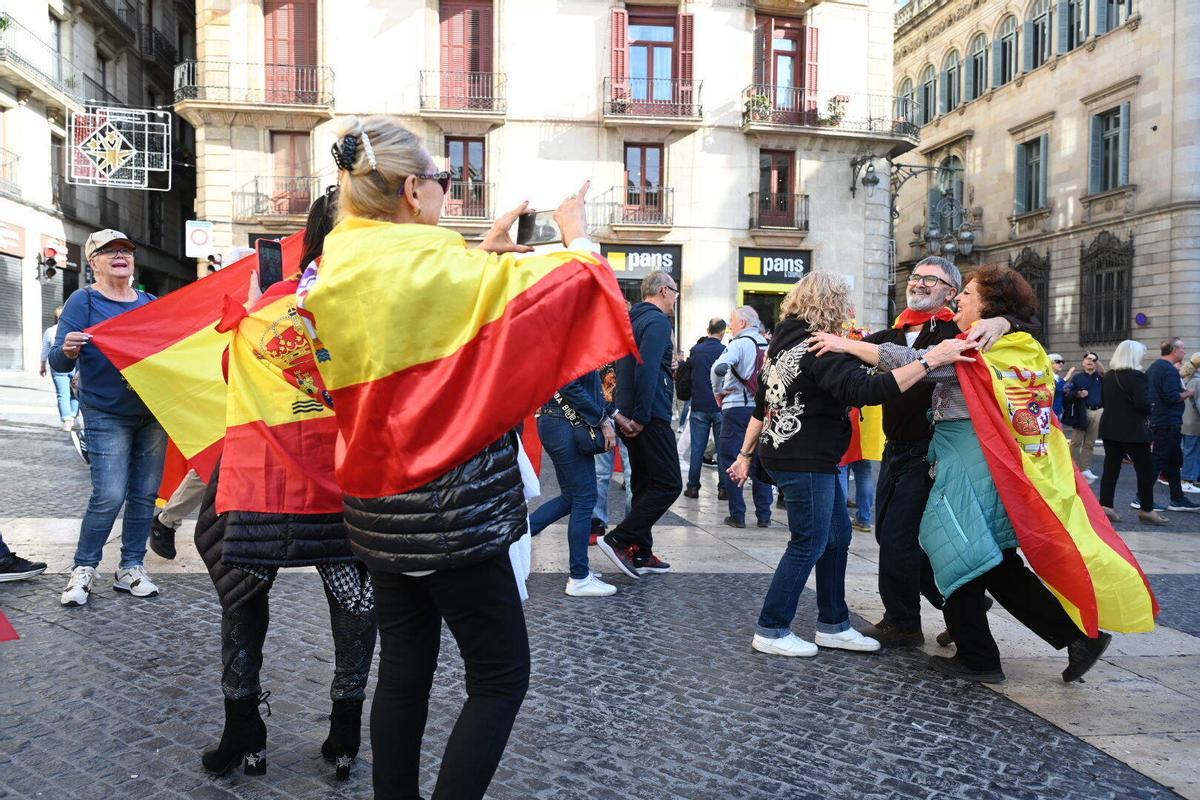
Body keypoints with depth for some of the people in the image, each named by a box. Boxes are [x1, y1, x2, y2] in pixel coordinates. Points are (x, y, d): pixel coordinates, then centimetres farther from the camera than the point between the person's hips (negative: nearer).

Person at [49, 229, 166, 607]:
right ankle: (83, 571, 6)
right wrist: (68, 351, -30)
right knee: (109, 496, -12)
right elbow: (59, 363, -8)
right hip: (107, 416, -5)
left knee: (145, 494, 6)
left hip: (153, 413, 5)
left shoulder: (151, 303, 13)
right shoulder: (83, 301, -1)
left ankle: (130, 569, 17)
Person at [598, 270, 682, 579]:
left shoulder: (633, 319, 18)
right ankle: (618, 539, -9)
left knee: (645, 484, 14)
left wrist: (621, 412, 13)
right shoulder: (658, 321, -11)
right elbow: (647, 371, -22)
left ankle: (641, 554, 18)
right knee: (669, 484, -5)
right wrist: (640, 417, -21)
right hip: (651, 417, -10)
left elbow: (621, 367, 19)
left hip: (632, 417, 10)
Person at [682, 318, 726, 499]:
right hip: (720, 406, -2)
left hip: (699, 407, 2)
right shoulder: (725, 351, -7)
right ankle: (723, 487, 7)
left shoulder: (695, 350, 0)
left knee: (697, 448, 5)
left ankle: (693, 486, 6)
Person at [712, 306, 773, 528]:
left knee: (729, 461, 3)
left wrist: (718, 391, -7)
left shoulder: (740, 344, -8)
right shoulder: (767, 345, 10)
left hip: (737, 409, -6)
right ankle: (764, 515, 12)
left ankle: (737, 515, 2)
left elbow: (718, 368, -22)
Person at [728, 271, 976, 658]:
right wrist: (930, 360, -32)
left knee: (837, 535, 15)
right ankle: (771, 632, 8)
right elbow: (866, 389, -32)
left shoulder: (785, 342, 12)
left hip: (783, 452, 10)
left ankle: (833, 625, 23)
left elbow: (761, 405, 17)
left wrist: (746, 454, 23)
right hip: (806, 462, -10)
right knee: (809, 544, 0)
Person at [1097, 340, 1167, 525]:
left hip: (1109, 428, 7)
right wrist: (1149, 411, 0)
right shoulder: (1137, 376, -15)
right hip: (1132, 431, -7)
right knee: (1145, 470, 5)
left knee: (1110, 468, 9)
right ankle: (1146, 510, 11)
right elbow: (1142, 404, -19)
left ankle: (1105, 506, 8)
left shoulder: (1108, 375, 6)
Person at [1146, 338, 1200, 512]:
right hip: (1168, 422, -10)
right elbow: (1173, 397, -25)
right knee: (1158, 460, -6)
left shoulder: (1155, 366, 14)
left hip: (1157, 418, 10)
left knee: (1174, 461, 14)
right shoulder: (1169, 370, -17)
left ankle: (1177, 499, 19)